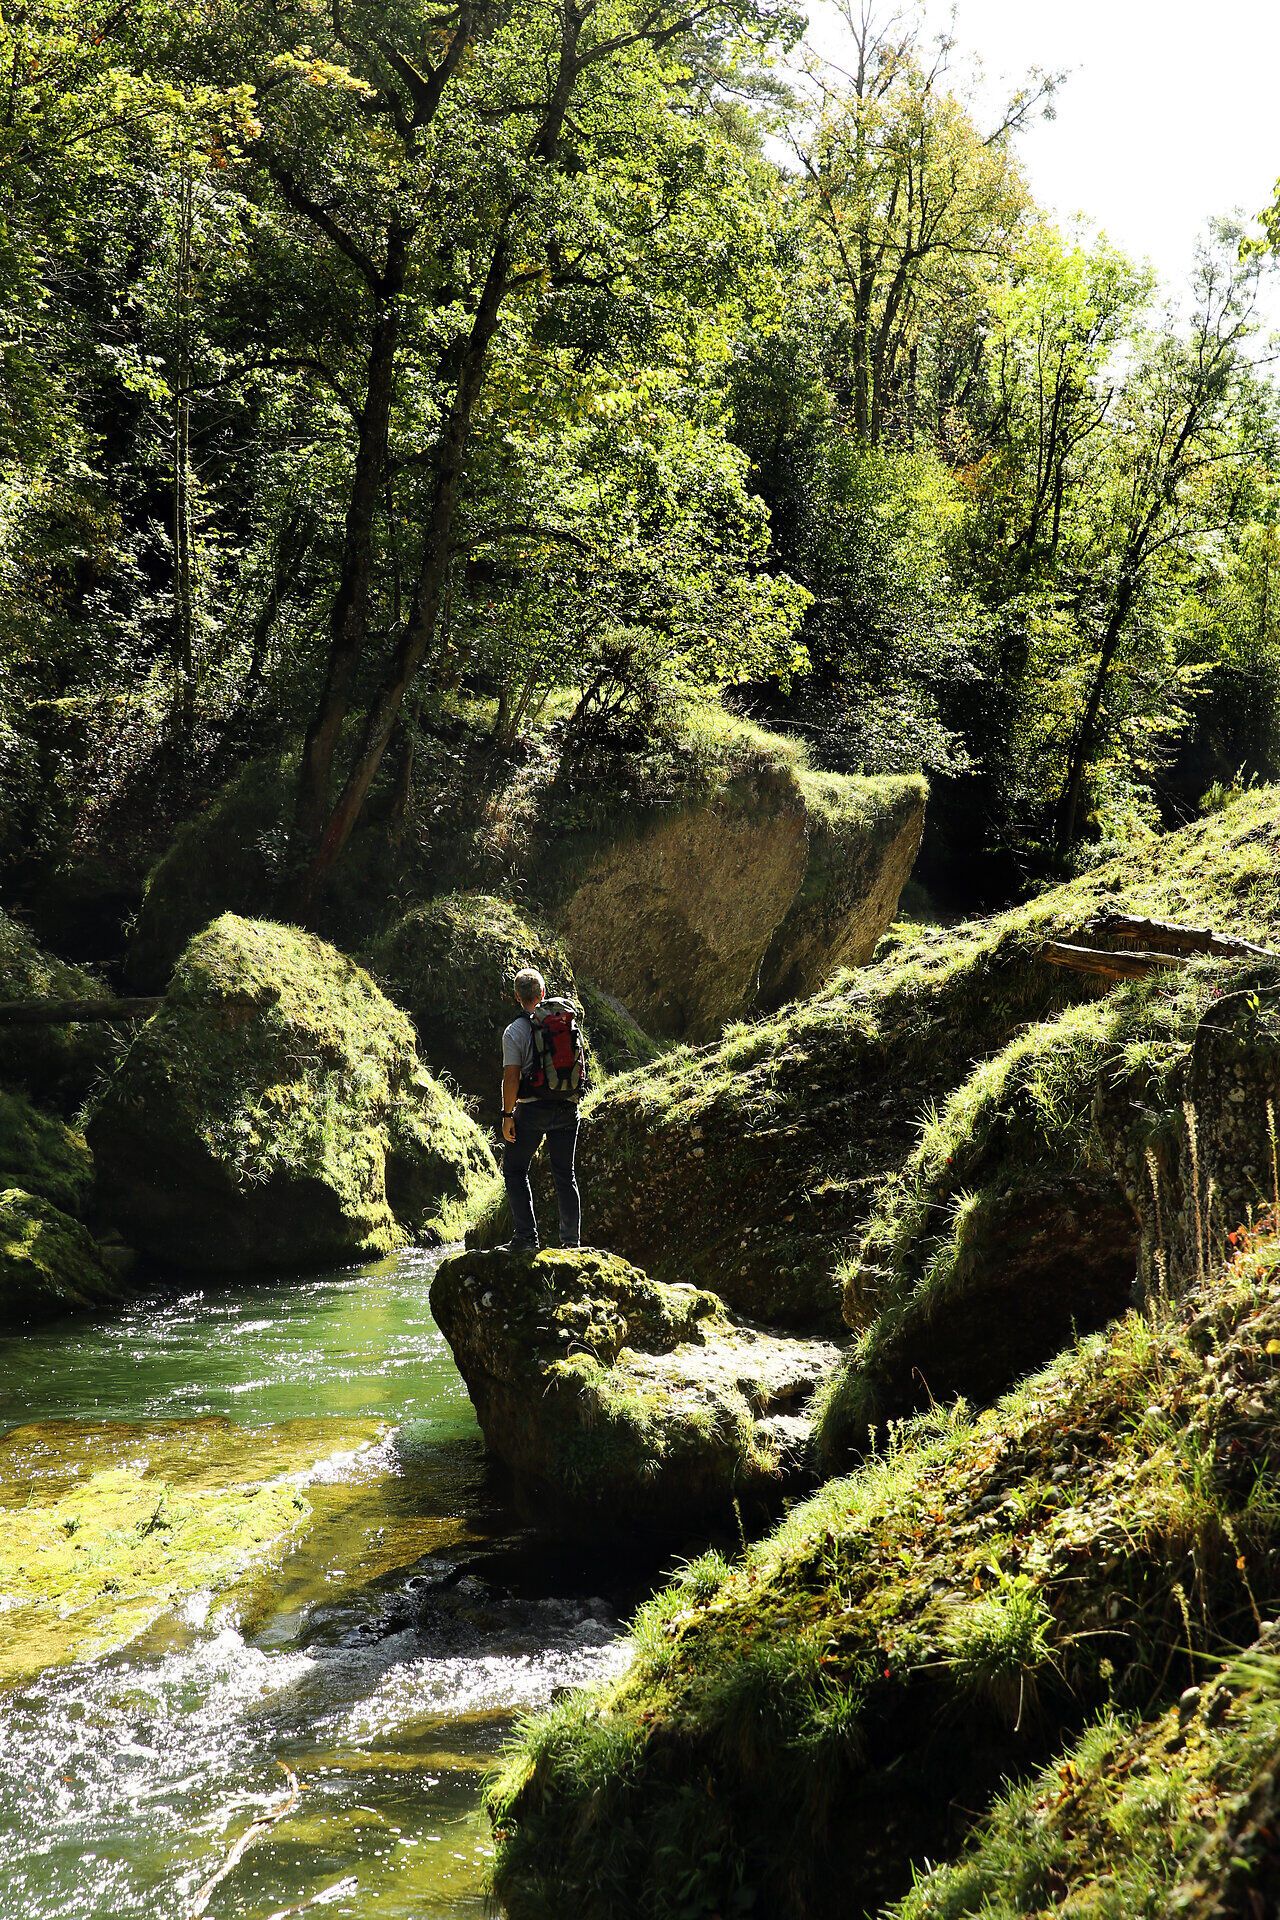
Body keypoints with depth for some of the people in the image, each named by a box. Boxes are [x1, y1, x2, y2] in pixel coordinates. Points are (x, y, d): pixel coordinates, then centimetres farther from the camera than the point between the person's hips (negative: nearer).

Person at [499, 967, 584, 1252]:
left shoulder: (516, 1030, -8)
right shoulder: (570, 1021, 6)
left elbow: (511, 1076, -13)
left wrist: (508, 1115, -8)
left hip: (533, 1109, -4)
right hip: (568, 1108, 4)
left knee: (515, 1170, 7)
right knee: (564, 1173, 12)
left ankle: (526, 1236, -3)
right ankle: (571, 1240, 10)